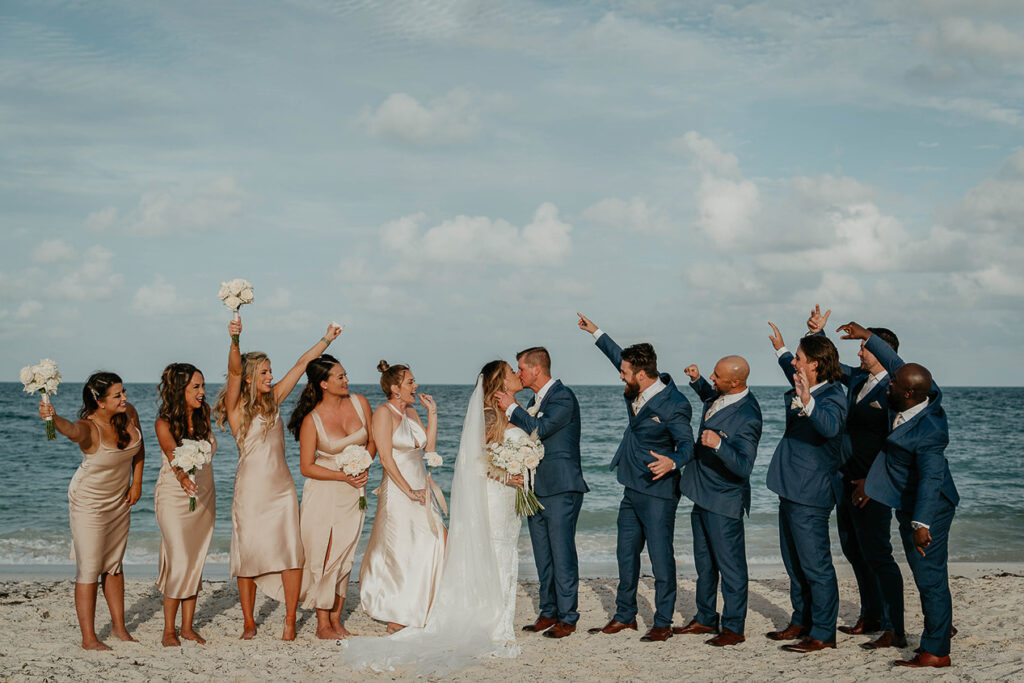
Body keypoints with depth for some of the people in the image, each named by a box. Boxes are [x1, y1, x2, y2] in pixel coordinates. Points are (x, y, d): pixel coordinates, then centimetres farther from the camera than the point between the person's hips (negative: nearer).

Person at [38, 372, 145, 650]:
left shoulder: (128, 413, -10)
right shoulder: (89, 427, -28)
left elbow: (138, 445, 8)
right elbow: (71, 430, -53)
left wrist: (136, 483, 5)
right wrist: (53, 417, -75)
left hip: (119, 500, 6)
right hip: (89, 502, -6)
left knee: (114, 564, 17)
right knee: (89, 569, -4)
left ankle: (119, 627, 28)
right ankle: (88, 638, 1)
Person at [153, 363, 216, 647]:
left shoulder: (204, 415, 0)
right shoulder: (165, 423, -15)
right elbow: (173, 455, -31)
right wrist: (183, 477, -51)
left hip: (204, 496, 5)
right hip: (174, 496, -5)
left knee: (196, 562, 6)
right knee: (179, 562, -11)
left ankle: (187, 626, 15)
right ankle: (168, 630, 0)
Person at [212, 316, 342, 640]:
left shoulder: (273, 399, 10)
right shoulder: (236, 405, -4)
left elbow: (301, 364, 16)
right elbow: (234, 371, -22)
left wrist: (326, 339, 21)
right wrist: (234, 340, -37)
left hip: (282, 488, 4)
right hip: (251, 489, -4)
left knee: (292, 553, -5)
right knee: (249, 554, 1)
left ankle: (290, 622, 3)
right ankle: (249, 623, 14)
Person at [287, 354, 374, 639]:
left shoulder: (360, 403, -2)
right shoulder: (312, 420, -14)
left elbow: (372, 441, 11)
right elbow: (306, 467, -10)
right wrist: (343, 476, -18)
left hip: (354, 492, 4)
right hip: (324, 492, -4)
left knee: (345, 556, 8)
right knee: (325, 557, -3)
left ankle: (336, 619, 17)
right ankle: (322, 625, 7)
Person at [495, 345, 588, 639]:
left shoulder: (563, 396, -10)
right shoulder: (537, 399, 18)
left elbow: (540, 429, -21)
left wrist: (511, 408, -13)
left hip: (560, 490, -9)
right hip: (537, 489, 9)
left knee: (562, 554, -6)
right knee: (543, 556, 12)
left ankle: (567, 617, 0)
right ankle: (549, 613, 20)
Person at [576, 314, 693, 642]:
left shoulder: (672, 406, -20)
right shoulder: (637, 392, 4)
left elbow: (687, 444, -21)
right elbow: (620, 357, 22)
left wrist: (672, 462, -43)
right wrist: (596, 333, 30)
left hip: (658, 493, -9)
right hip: (633, 490, 9)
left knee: (661, 557, -3)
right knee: (626, 554, 15)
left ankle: (663, 624, 6)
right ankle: (625, 616, 27)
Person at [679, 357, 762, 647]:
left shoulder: (747, 418, -27)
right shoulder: (721, 395, 0)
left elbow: (744, 467, -32)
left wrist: (719, 445, -45)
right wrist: (697, 380, 11)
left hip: (724, 502, -10)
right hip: (703, 493, 10)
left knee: (729, 564, 1)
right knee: (704, 561, 19)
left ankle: (734, 628, 11)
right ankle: (705, 619, 32)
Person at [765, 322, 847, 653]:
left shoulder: (832, 397, -20)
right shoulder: (804, 389, 9)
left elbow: (830, 426, -42)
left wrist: (807, 403, -58)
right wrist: (781, 350, 45)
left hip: (811, 495, -11)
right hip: (792, 490, 11)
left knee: (815, 565, -5)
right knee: (795, 563, 19)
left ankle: (823, 634, 2)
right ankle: (801, 621, 31)